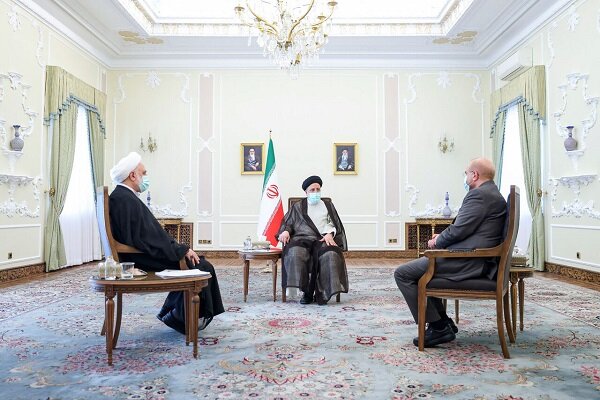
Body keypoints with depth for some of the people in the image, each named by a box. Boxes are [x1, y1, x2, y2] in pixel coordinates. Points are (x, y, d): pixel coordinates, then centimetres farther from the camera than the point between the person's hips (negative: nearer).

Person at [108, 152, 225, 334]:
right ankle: (179, 317, 8)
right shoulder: (126, 200, -20)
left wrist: (180, 249, 9)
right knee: (202, 267, -8)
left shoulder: (123, 196, 12)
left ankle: (170, 312, 17)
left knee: (202, 264, 11)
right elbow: (147, 239, -25)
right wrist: (182, 250, -16)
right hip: (143, 261, -10)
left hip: (143, 256, 10)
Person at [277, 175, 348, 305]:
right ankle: (306, 292, -25)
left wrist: (330, 234, -8)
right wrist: (285, 231, -9)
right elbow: (287, 222, 14)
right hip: (302, 238, 0)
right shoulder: (297, 207, 23)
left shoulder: (328, 205, 25)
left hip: (323, 239, 0)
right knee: (295, 254, -35)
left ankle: (321, 292, -27)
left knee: (330, 255, -35)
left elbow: (333, 223, 14)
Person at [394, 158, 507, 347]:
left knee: (403, 273, -9)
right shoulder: (492, 193, 18)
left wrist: (438, 242, -1)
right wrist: (442, 237, 10)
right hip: (475, 260, 11)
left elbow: (459, 230, -19)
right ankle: (443, 323, 23)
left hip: (467, 262, -11)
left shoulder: (480, 194, -14)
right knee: (419, 267, 27)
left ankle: (438, 327, -4)